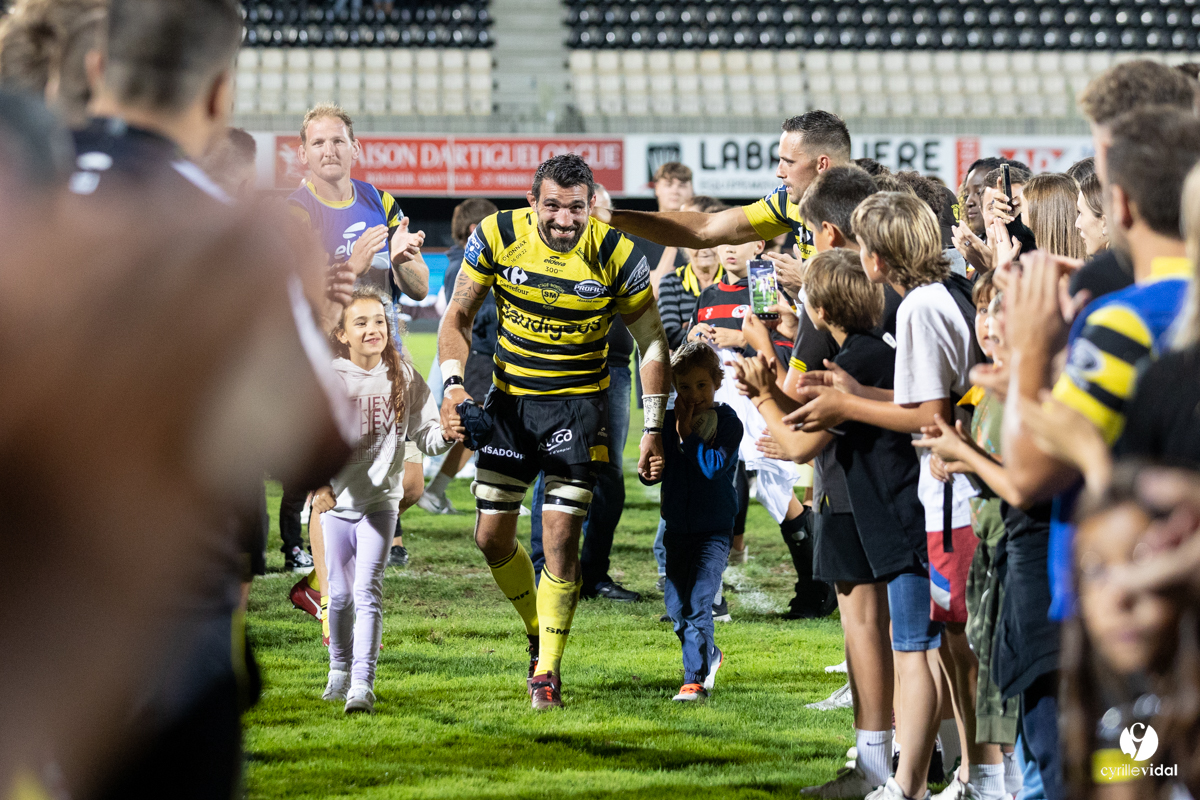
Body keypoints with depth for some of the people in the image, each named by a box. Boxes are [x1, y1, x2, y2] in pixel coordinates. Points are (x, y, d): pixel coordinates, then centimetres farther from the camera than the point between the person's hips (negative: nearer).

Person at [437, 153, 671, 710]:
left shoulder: (615, 255, -16)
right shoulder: (498, 236, -13)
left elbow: (652, 341, -5)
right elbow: (459, 314, -1)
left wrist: (654, 427, -9)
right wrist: (453, 384, -16)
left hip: (578, 404, -3)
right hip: (509, 397, 3)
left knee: (561, 539, -11)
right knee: (492, 537, 5)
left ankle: (548, 669, 3)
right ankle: (539, 632, 32)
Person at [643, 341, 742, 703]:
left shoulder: (727, 422, -9)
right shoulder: (668, 421, 4)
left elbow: (714, 466, -22)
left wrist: (687, 434, -21)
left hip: (714, 528, -5)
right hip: (678, 526, 5)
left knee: (697, 602, -15)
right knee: (676, 604, 9)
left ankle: (696, 679, -12)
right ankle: (709, 655, 33)